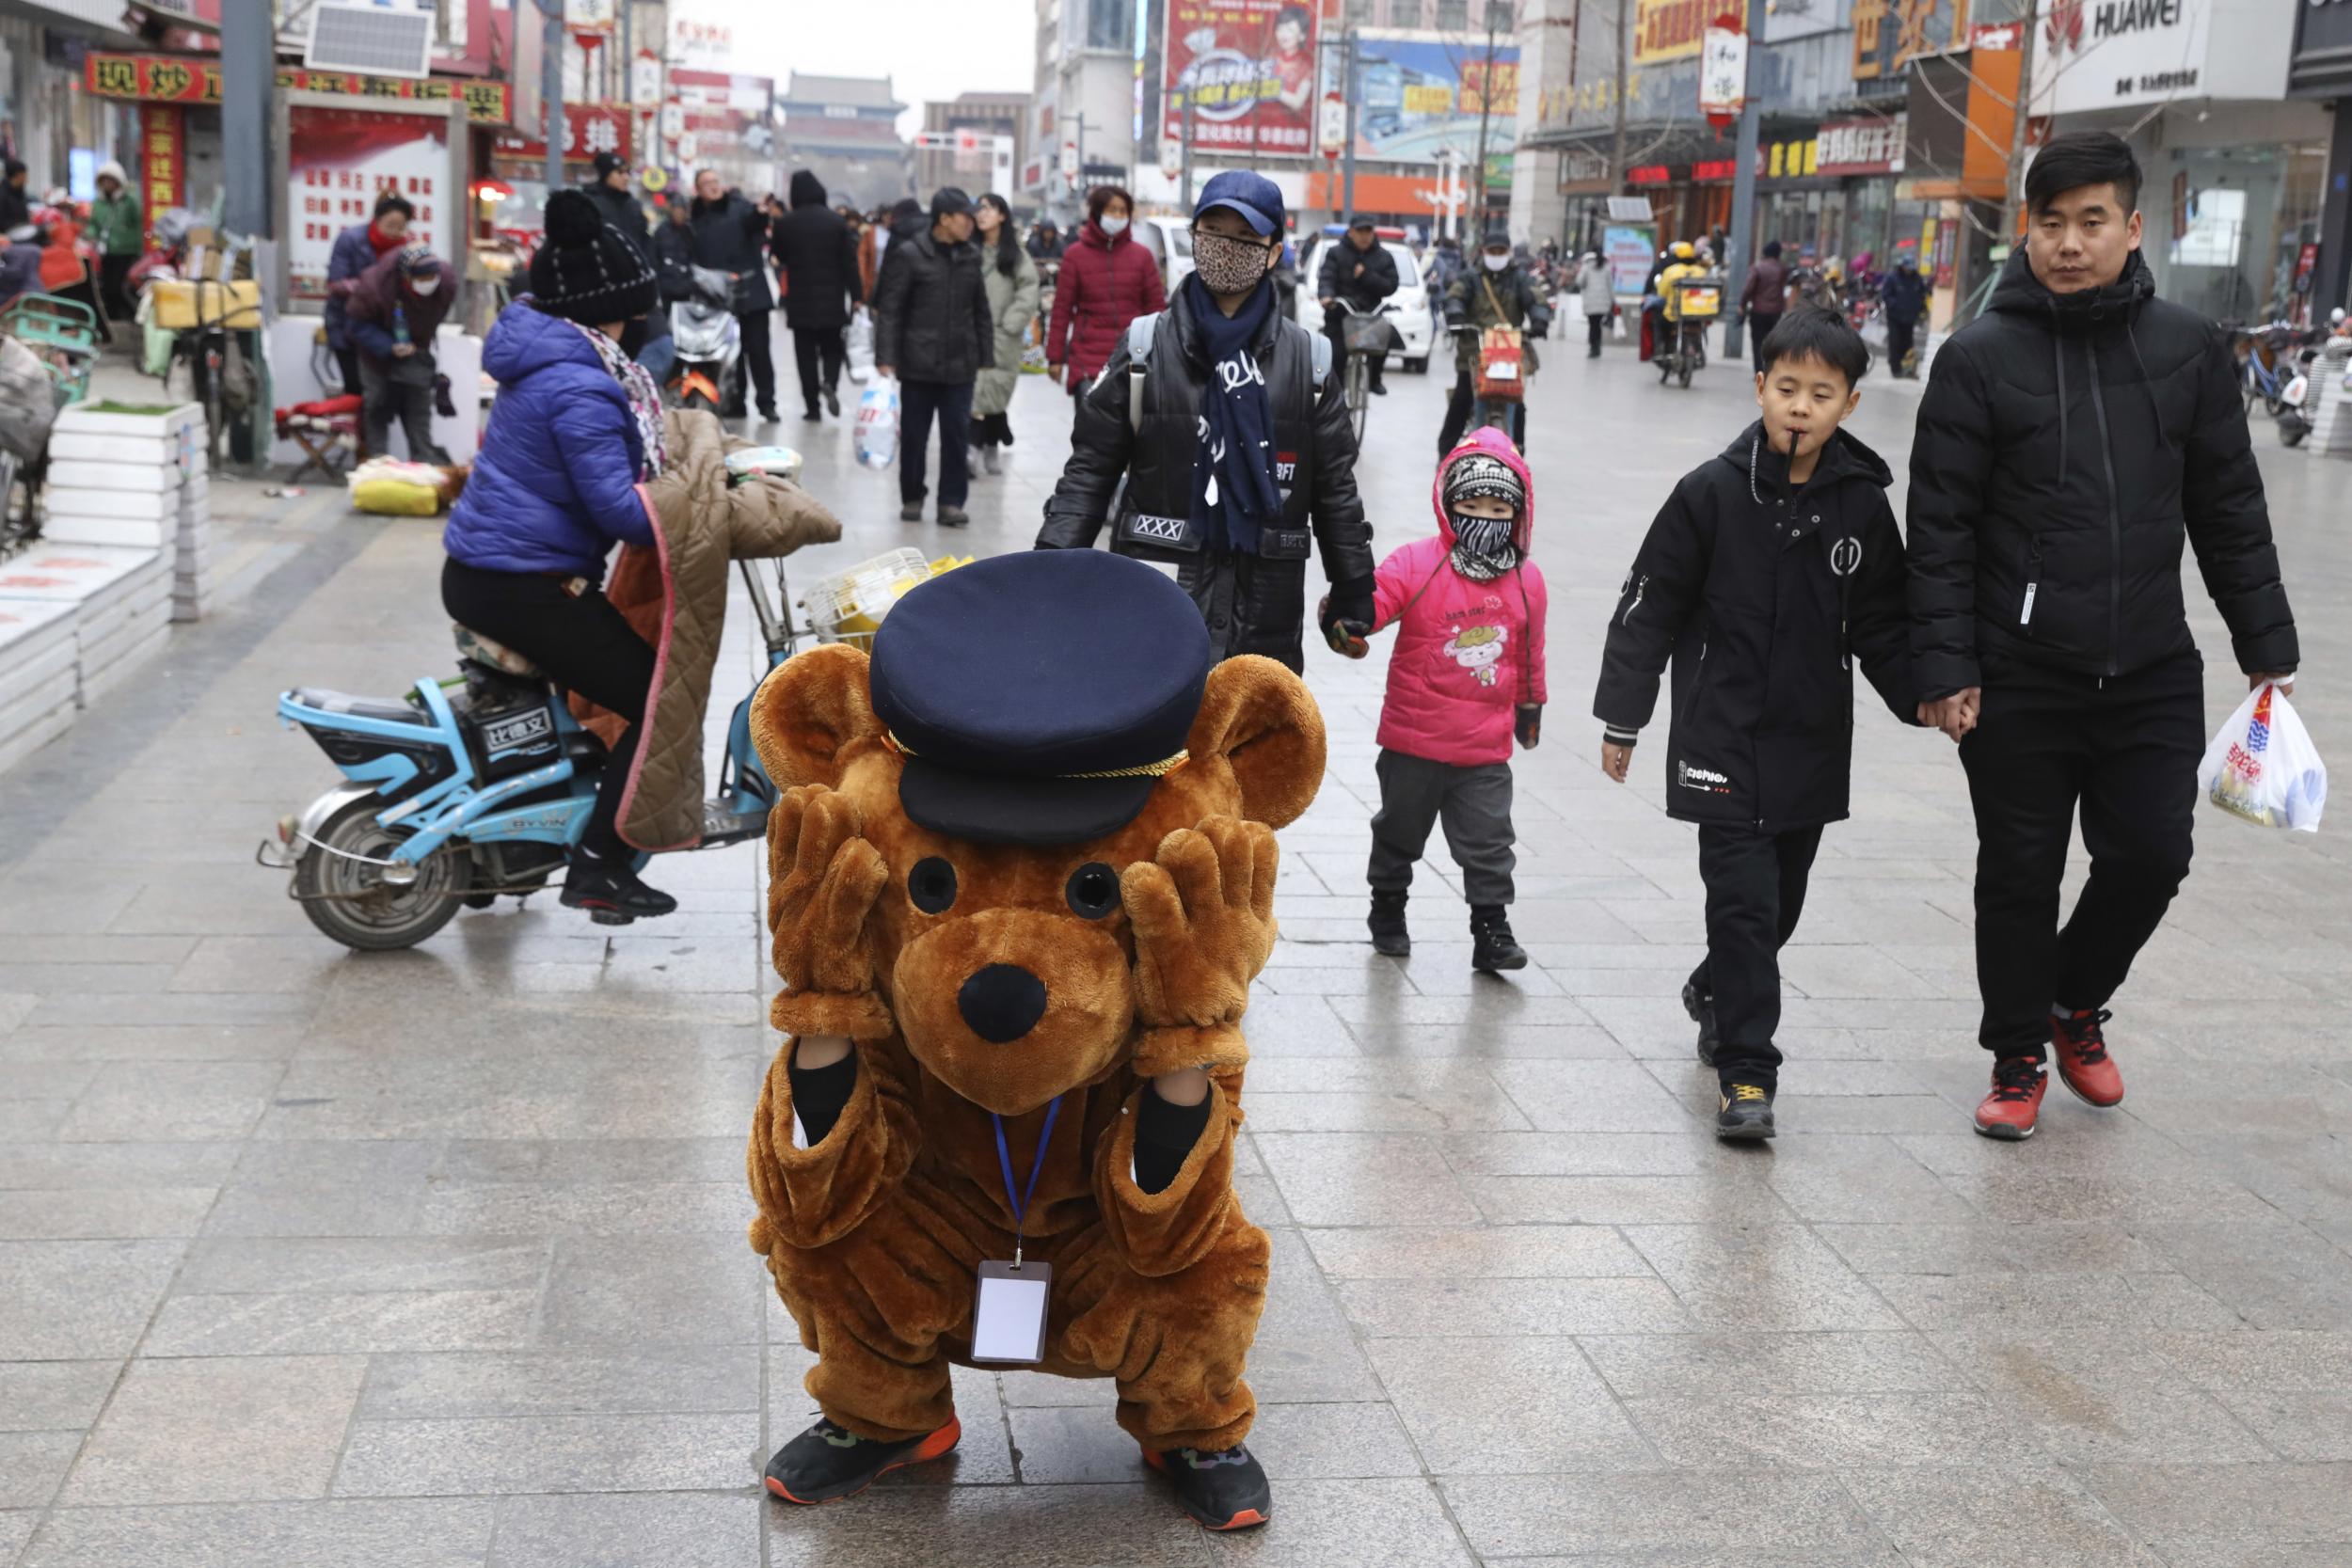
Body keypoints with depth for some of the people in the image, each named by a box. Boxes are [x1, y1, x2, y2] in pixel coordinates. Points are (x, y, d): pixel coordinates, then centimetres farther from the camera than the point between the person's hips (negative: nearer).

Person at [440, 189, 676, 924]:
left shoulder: (545, 361, 12)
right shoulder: (580, 387, -20)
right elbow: (616, 505, -26)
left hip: (478, 568, 11)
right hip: (525, 581, -11)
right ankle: (597, 868, -7)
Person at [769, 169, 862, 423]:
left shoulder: (784, 224, -5)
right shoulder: (836, 221, -5)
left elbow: (778, 257, 9)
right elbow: (850, 261, -5)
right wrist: (856, 296, 0)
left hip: (800, 301, 0)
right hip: (832, 300, 0)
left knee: (805, 353, 7)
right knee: (832, 348, 14)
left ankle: (812, 406, 2)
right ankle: (830, 383, -14)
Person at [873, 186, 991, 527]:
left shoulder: (971, 256, 8)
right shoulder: (909, 255, -6)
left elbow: (981, 312, 13)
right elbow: (889, 310, -6)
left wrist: (985, 358, 9)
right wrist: (885, 358, -13)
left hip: (960, 366, 3)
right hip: (918, 366, -3)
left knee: (957, 434, 2)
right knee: (914, 434, 6)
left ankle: (952, 501, 9)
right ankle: (912, 497, 20)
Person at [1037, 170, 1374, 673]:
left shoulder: (1307, 361, 6)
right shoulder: (1145, 348, 3)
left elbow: (1335, 487, 11)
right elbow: (1090, 470, 3)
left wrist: (1353, 592, 11)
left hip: (1265, 611, 1)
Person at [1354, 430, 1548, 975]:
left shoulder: (1527, 582, 2)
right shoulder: (1415, 565, -10)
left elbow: (1528, 654, 15)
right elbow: (1372, 603, -19)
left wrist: (1530, 706, 26)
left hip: (1486, 750, 2)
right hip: (1413, 741, -1)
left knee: (1489, 843, 1)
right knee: (1400, 833, 16)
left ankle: (1491, 931, 12)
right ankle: (1387, 910, 36)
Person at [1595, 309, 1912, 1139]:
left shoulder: (1862, 508, 1)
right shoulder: (1712, 493, -7)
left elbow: (1881, 630, 9)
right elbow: (1648, 607, -3)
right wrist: (1621, 719, -3)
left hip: (1813, 744, 4)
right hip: (1721, 737, -4)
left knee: (1781, 898, 15)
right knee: (1743, 899, -8)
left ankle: (1717, 990, 43)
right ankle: (1747, 1069, -1)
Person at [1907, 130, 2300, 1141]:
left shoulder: (2190, 349, 3)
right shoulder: (1979, 359, -6)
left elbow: (2230, 511, 9)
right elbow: (1941, 529, -6)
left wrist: (2266, 646, 8)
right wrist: (1944, 667, -11)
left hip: (2153, 676, 2)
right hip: (2017, 679, -2)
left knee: (2150, 856, 4)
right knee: (2021, 873, 7)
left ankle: (2077, 1000, 33)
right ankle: (2019, 1056, 26)